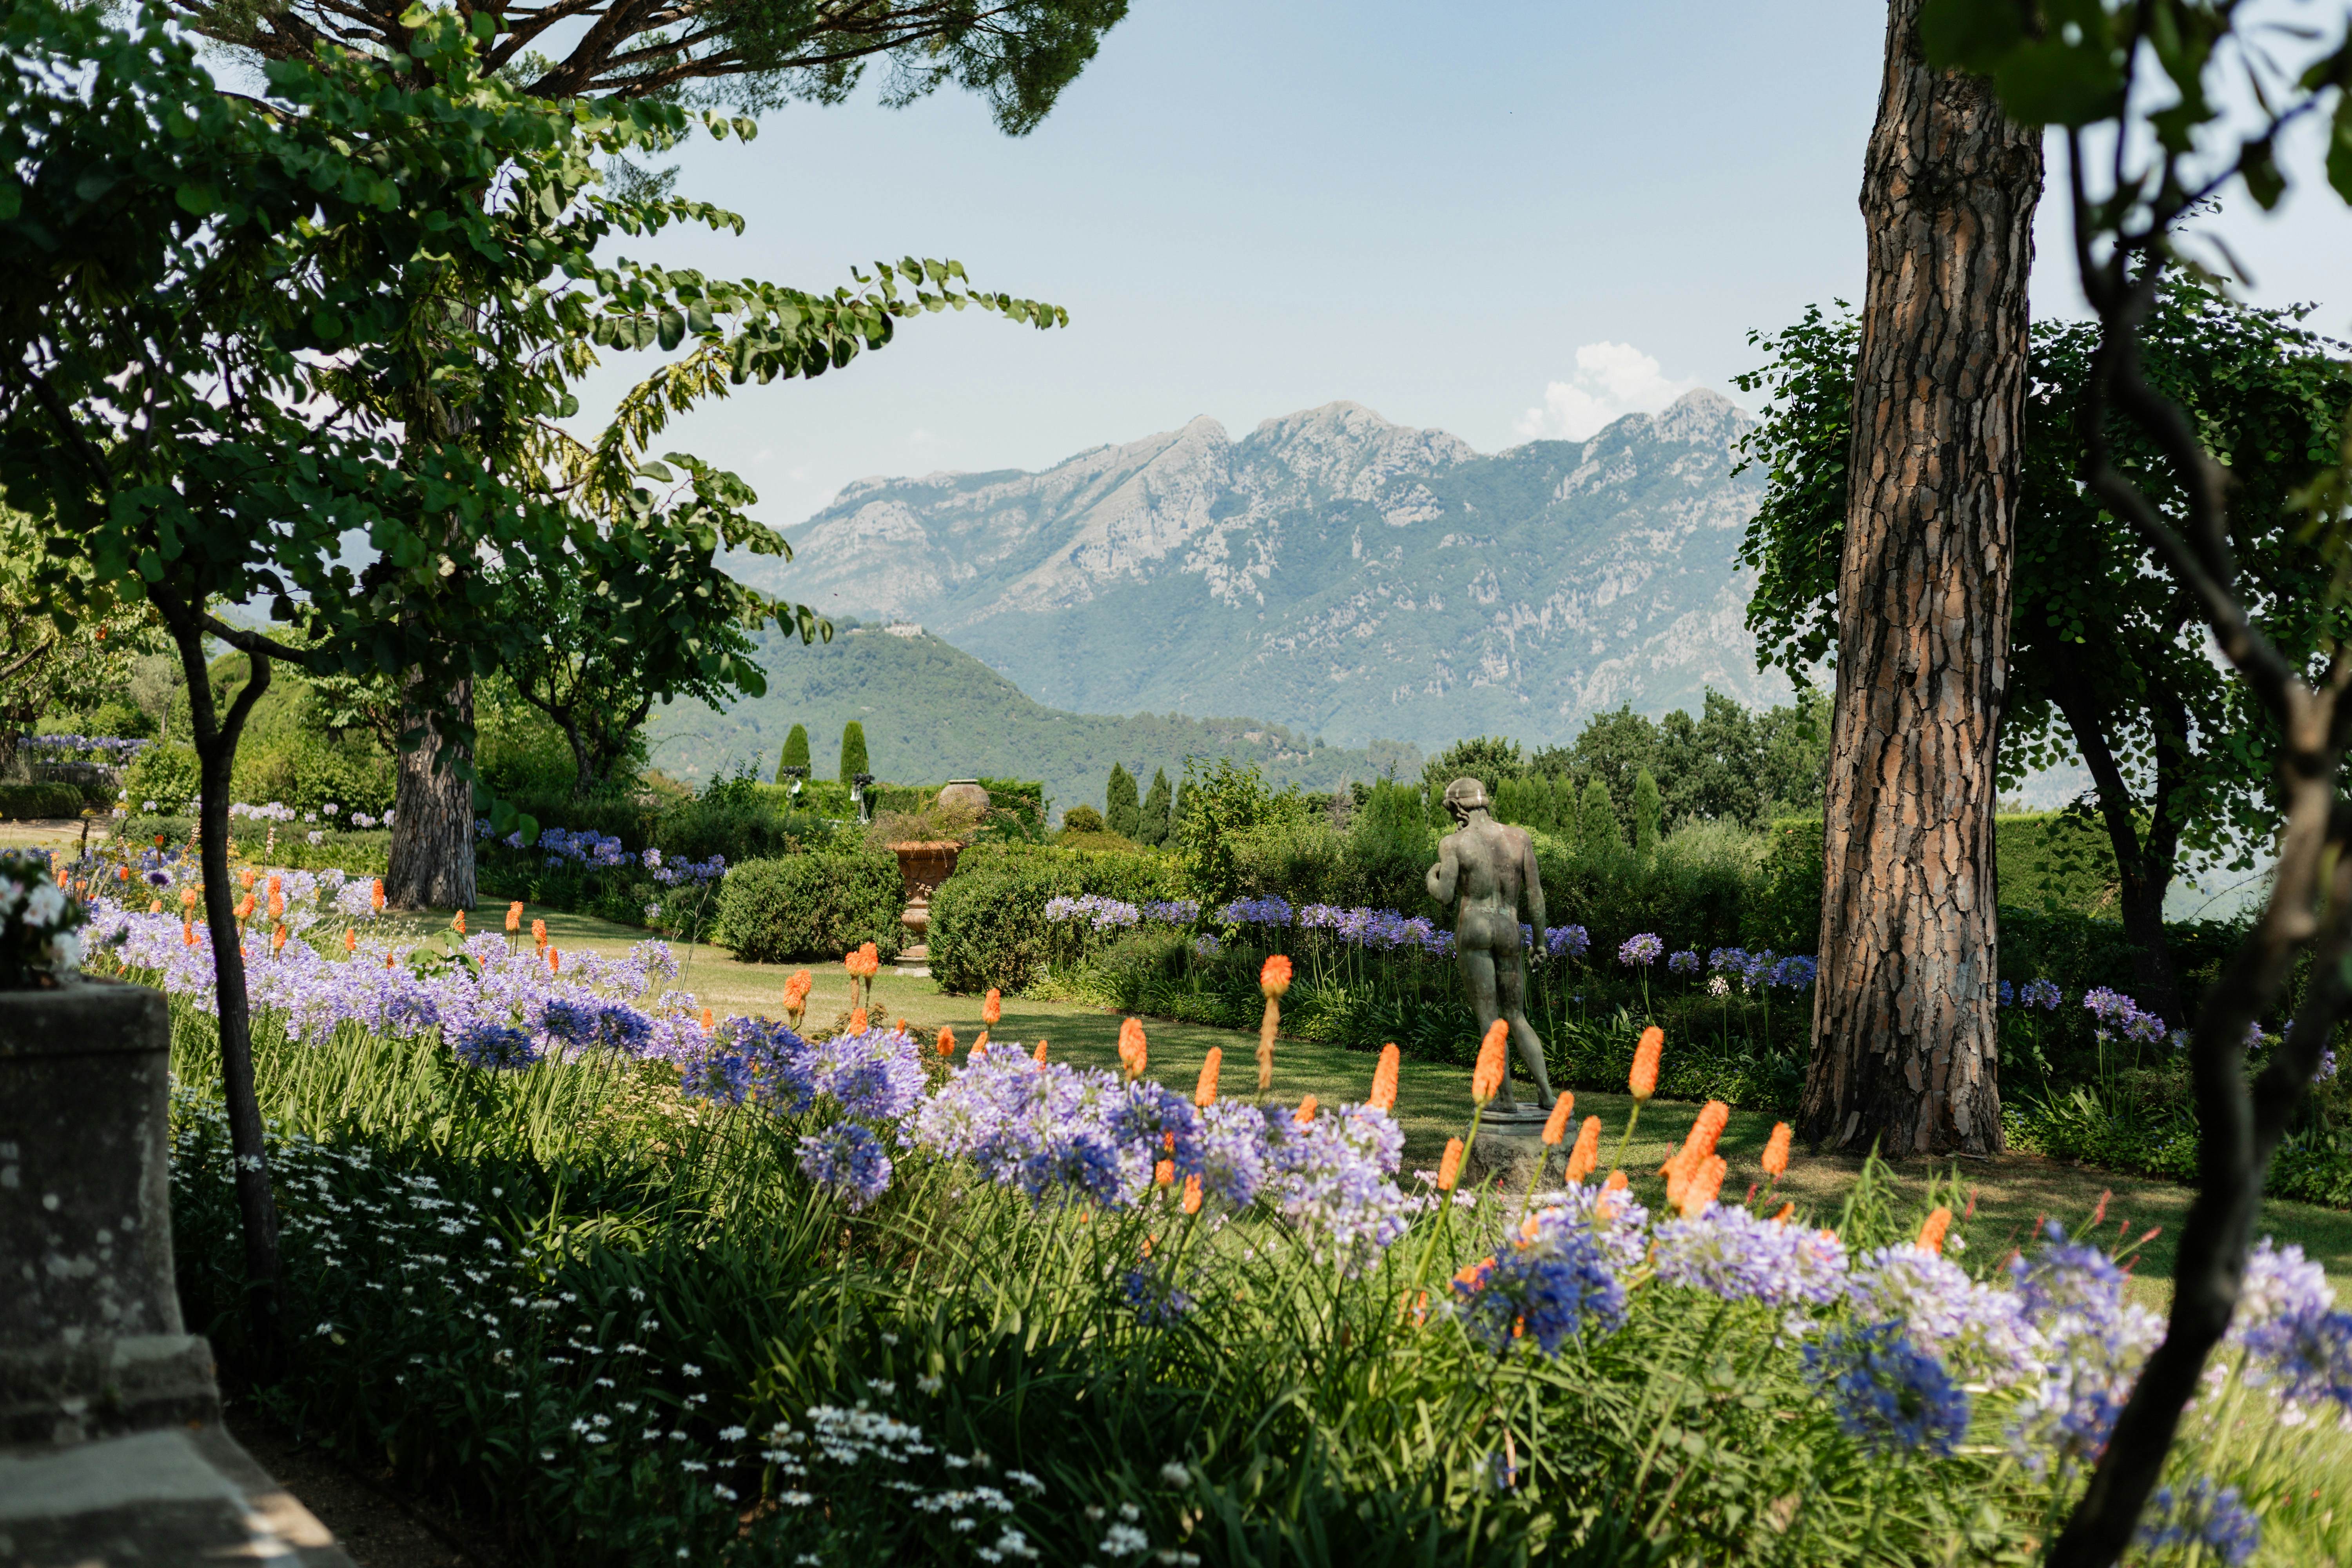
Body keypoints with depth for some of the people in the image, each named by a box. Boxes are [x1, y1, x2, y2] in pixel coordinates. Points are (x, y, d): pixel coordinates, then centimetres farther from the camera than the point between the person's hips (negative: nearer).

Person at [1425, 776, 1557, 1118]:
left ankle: (1506, 1101, -1)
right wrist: (1540, 939, 11)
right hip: (1509, 932, 3)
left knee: (1489, 1017, 1)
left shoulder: (1454, 843, -5)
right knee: (1517, 1017, 14)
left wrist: (1432, 876, 13)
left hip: (1472, 929, -3)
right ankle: (1546, 1095, 5)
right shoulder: (1520, 837, 4)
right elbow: (1535, 892, 3)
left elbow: (1444, 896, -10)